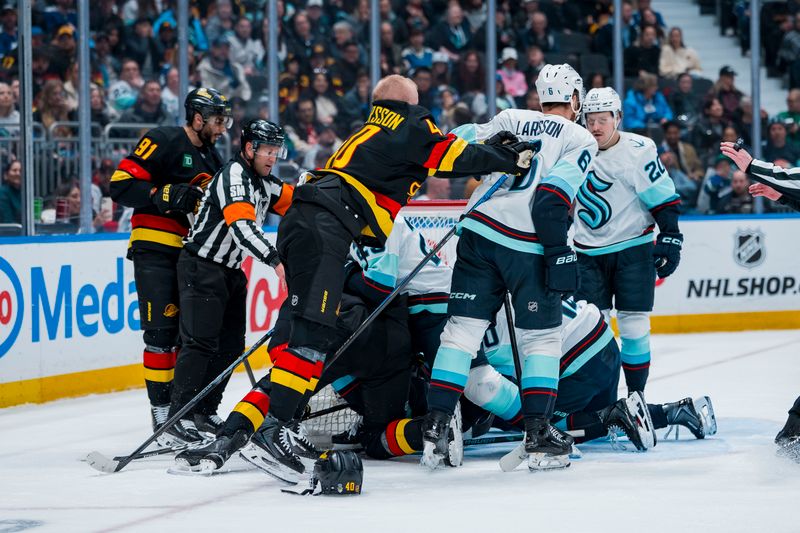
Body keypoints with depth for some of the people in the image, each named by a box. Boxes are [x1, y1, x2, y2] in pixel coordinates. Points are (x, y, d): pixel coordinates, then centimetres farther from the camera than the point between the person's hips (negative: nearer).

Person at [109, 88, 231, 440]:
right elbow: (121, 184, -16)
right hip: (155, 250, -8)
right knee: (162, 330, -11)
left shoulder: (211, 157, 16)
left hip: (192, 253, 8)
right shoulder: (163, 141, -10)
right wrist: (166, 195, -24)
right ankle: (162, 412, -7)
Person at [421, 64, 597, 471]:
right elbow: (552, 199, -10)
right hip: (528, 247, -4)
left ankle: (435, 429, 1)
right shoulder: (580, 140, 4)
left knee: (462, 328, 7)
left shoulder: (510, 119, 15)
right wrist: (560, 254, -12)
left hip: (479, 232, 4)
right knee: (542, 335, 9)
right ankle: (538, 436, 4)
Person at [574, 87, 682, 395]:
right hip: (589, 252, 4)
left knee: (634, 326, -3)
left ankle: (636, 395, 8)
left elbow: (664, 199, -8)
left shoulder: (639, 150, -11)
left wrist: (670, 238, -14)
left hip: (633, 249, -4)